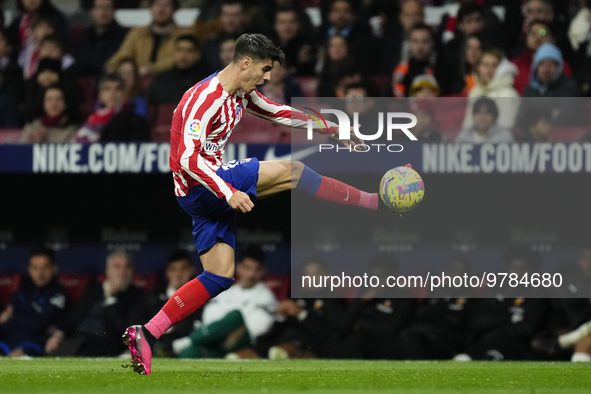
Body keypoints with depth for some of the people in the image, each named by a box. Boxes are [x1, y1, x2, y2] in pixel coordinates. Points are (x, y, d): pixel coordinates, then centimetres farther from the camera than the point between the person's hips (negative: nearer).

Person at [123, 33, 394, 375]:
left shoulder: (242, 95, 10)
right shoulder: (205, 98, -20)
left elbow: (282, 113, 23)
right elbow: (188, 158, -27)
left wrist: (335, 130, 20)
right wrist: (229, 193, -35)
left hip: (215, 190, 10)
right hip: (199, 188, -10)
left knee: (221, 276, 5)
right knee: (291, 171, -14)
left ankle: (146, 334, 1)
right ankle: (377, 202, -4)